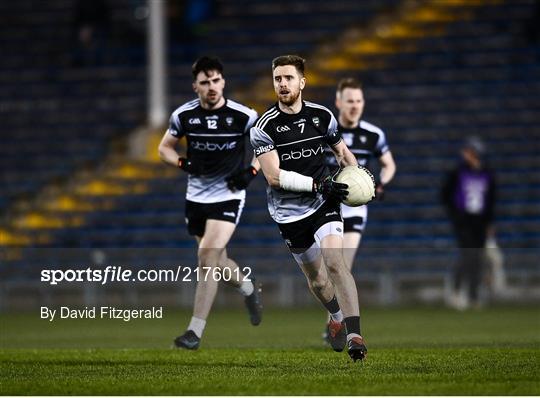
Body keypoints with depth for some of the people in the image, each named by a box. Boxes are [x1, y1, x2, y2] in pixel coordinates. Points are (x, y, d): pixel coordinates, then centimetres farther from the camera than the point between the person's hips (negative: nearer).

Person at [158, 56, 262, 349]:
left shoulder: (242, 116, -11)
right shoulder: (184, 115, -4)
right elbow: (164, 148, 8)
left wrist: (252, 171, -10)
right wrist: (184, 163, -12)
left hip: (228, 196, -4)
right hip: (196, 197, 4)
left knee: (208, 257, -17)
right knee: (217, 260, 13)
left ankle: (195, 331, -14)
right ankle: (249, 290, 45)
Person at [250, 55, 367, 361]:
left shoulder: (322, 116, -1)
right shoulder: (265, 127, -11)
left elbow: (342, 151, 16)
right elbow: (274, 176, -17)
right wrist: (318, 184, -24)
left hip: (325, 204, 0)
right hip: (290, 214, 0)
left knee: (335, 263, -21)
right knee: (316, 278, 12)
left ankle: (354, 334, -26)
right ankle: (338, 318, 42)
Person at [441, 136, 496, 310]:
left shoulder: (487, 175, 7)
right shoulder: (457, 174, -4)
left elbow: (491, 200, 15)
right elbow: (445, 196, 2)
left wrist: (489, 222, 11)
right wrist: (454, 216, -7)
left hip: (480, 221, 4)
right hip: (463, 222, -4)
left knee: (478, 258, 4)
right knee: (468, 254, -17)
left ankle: (473, 297, 11)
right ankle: (456, 293, -7)